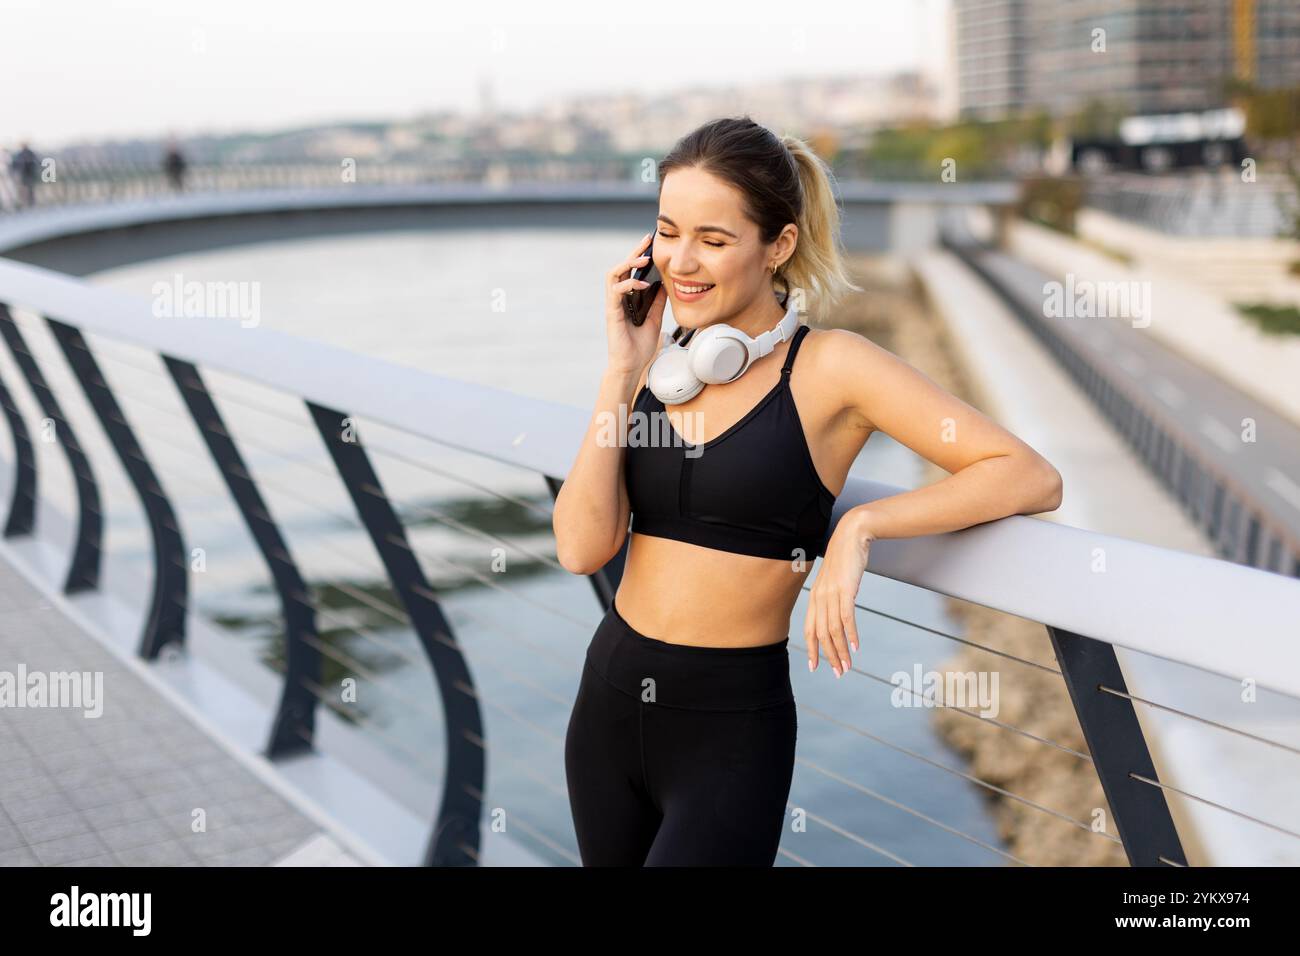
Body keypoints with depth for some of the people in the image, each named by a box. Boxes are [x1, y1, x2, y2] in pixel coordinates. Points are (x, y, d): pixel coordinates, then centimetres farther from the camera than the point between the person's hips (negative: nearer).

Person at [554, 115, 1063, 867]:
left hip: (731, 729, -5)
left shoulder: (829, 368, -11)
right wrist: (623, 374, -11)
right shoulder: (657, 367, 3)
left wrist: (860, 525, -25)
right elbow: (582, 547, -8)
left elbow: (1034, 479, -17)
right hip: (608, 700, 5)